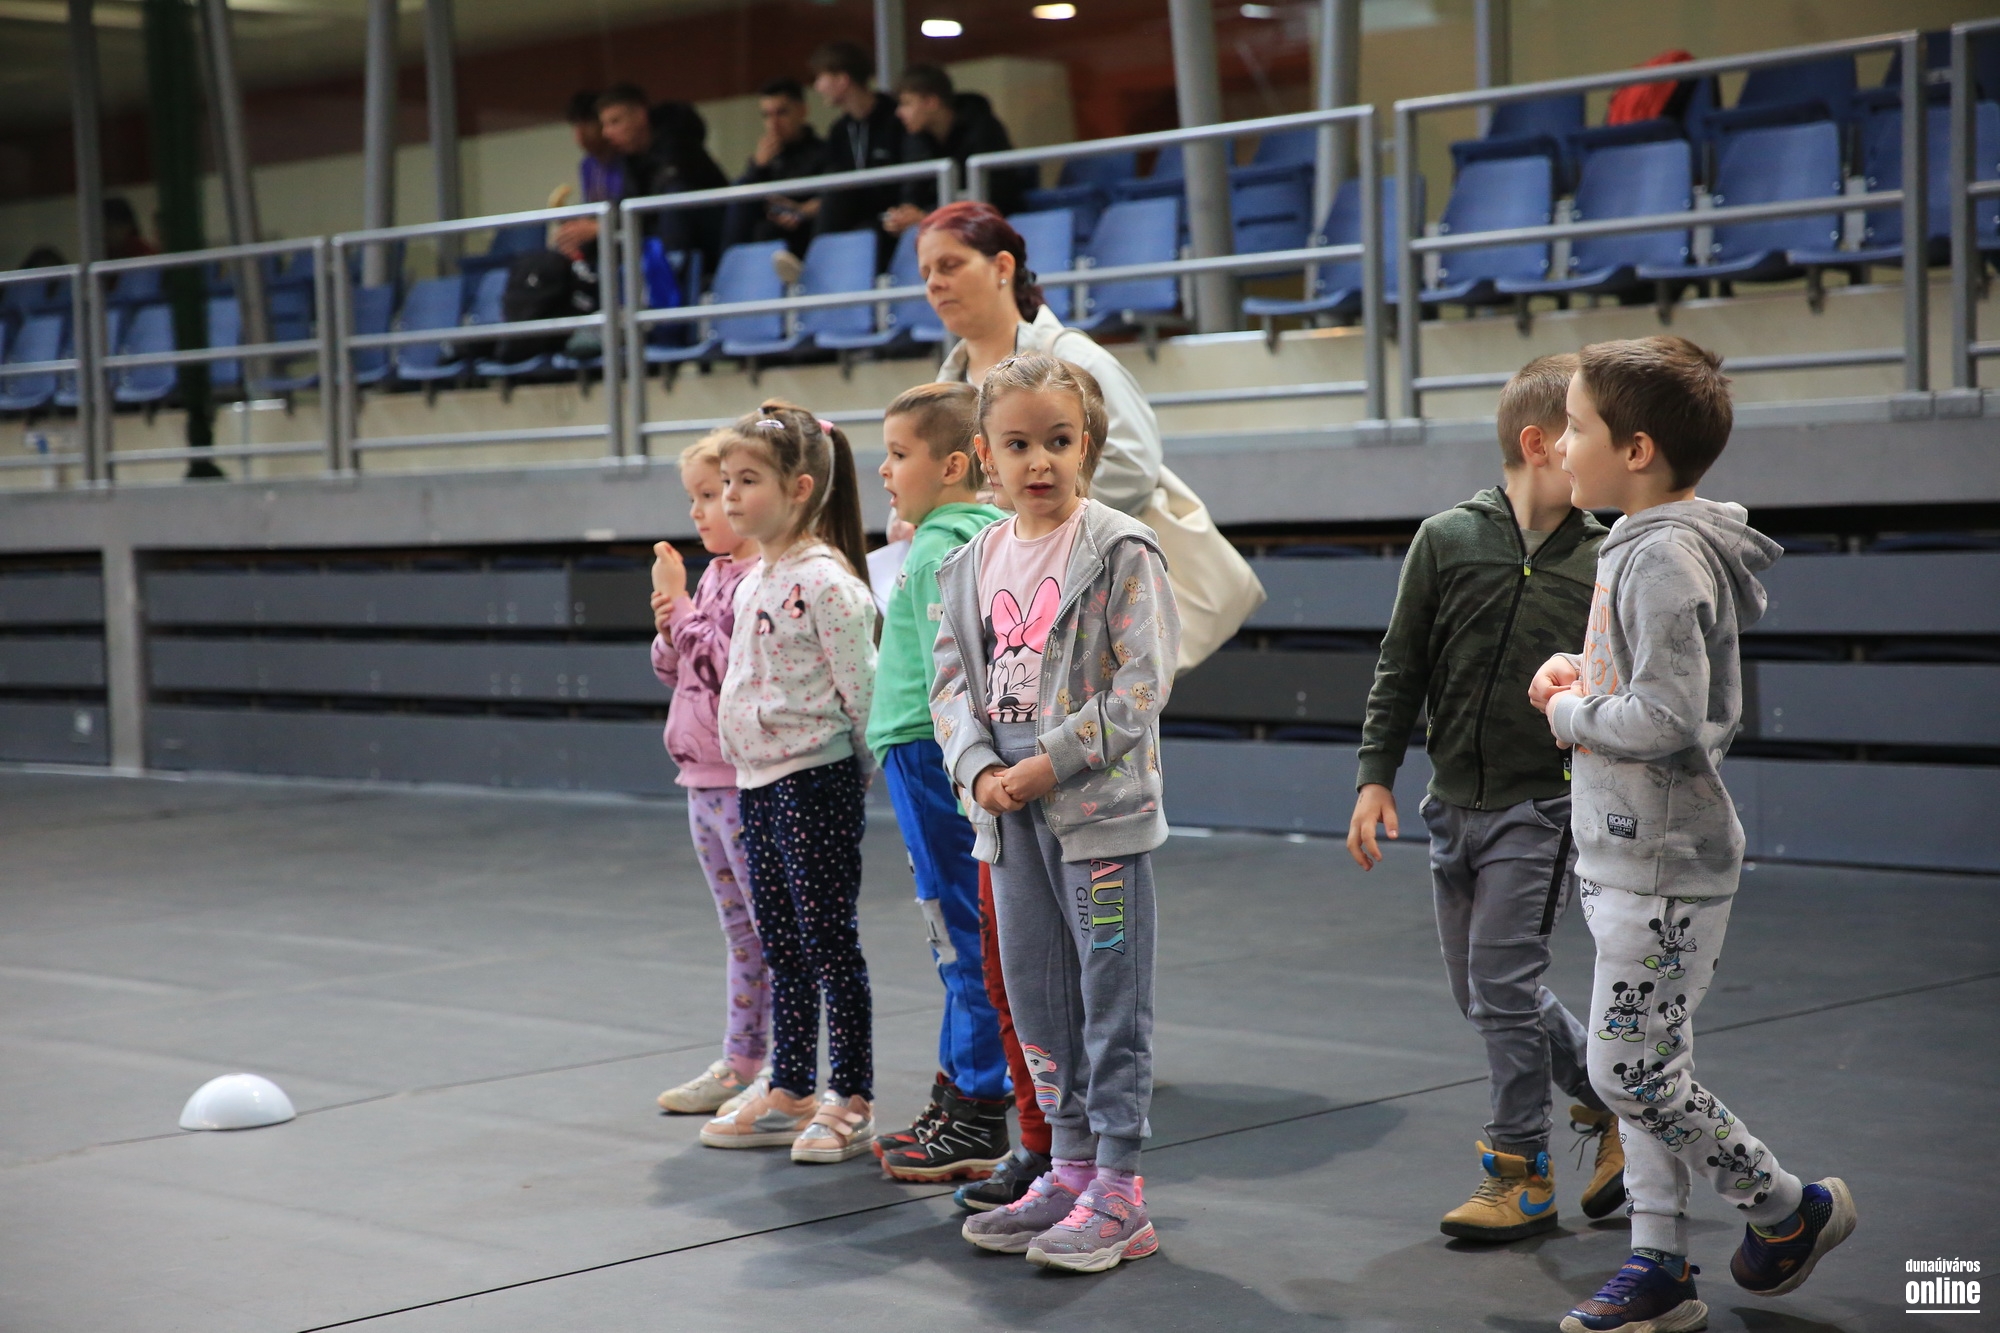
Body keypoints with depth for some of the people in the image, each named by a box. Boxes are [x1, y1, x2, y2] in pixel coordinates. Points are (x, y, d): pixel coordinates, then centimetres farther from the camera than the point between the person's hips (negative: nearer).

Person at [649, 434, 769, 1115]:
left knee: (774, 931, -3)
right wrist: (668, 627, 0)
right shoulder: (714, 575, 14)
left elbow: (733, 668, -23)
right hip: (703, 780, 10)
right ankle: (739, 1064, 27)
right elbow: (676, 672, 20)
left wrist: (683, 607, -15)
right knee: (741, 932, 18)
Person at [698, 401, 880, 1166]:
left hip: (815, 781, -9)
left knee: (829, 942, -3)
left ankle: (851, 1101, 5)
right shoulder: (752, 581, 12)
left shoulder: (824, 581, -15)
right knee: (780, 947, 14)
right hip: (757, 782, 9)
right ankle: (789, 1093, 23)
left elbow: (862, 687, -14)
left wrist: (862, 771, -8)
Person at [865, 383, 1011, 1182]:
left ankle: (978, 1124, 2)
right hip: (930, 760, 10)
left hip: (933, 758, -10)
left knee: (966, 939, -4)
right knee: (961, 942, 15)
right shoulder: (982, 537, 14)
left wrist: (961, 770, -23)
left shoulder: (941, 551, -15)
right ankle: (953, 1101, 25)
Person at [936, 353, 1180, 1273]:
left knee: (1112, 1000, -2)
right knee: (1036, 999, 13)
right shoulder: (972, 564, 9)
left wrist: (1048, 764, -17)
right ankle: (1072, 1169, 25)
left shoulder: (1121, 553, -8)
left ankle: (1119, 1195, 4)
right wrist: (980, 772, -8)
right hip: (1008, 812, 6)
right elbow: (952, 679, 9)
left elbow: (1141, 686, -13)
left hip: (1099, 805, -6)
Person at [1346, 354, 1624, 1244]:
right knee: (1477, 990, 10)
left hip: (1542, 808, -3)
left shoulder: (1606, 562, -1)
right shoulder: (1447, 540, -1)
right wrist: (1376, 777, -1)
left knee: (1503, 981, -7)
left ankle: (1521, 1173, 7)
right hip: (1455, 803, 3)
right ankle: (1612, 1091, 29)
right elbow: (1399, 671, 3)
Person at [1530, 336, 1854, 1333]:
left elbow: (1665, 716, -27)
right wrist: (1577, 675, 6)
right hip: (1626, 857, 10)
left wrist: (1572, 715, -11)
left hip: (1664, 867, -10)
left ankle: (1791, 1209, 15)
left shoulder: (1668, 558, -20)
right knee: (1644, 1067, 12)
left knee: (1630, 1072, -4)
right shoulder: (1638, 547, 11)